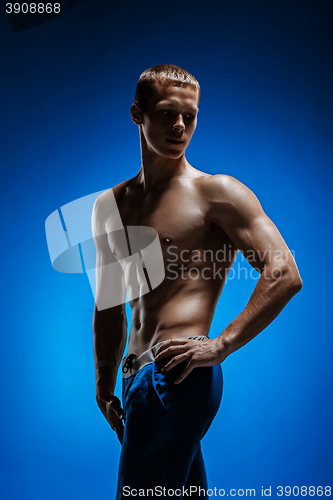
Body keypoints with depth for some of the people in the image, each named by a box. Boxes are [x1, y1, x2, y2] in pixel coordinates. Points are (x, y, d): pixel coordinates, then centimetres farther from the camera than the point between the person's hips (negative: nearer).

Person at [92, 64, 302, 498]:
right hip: (139, 377, 7)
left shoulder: (216, 193, -7)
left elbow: (285, 276, -13)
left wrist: (220, 346, -17)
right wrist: (105, 387, 16)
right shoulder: (109, 206, 11)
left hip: (177, 376, -7)